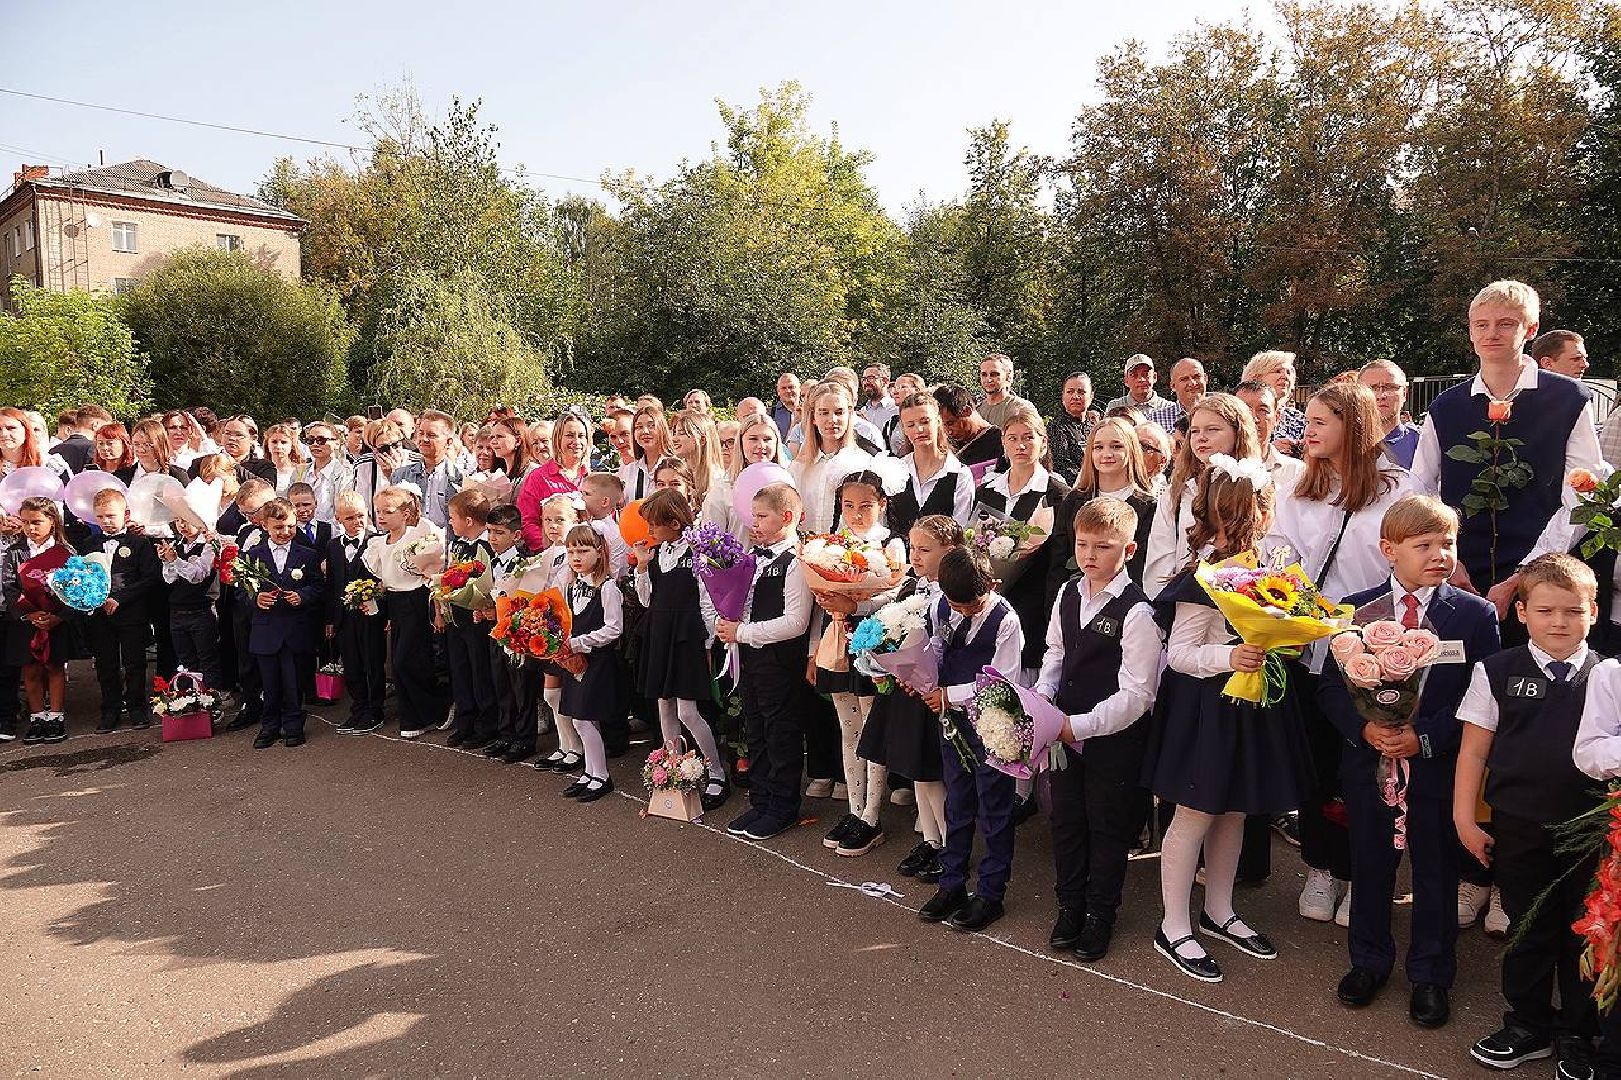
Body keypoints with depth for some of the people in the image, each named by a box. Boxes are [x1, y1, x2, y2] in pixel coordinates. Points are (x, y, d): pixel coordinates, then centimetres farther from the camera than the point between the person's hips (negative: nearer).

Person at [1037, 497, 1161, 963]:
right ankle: (1070, 905, 37)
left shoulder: (1136, 612, -20)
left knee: (1107, 828, 11)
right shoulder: (1068, 594, 1)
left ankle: (1100, 915, 30)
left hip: (1114, 738, -6)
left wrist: (1080, 726, -24)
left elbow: (1136, 695, -21)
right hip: (1065, 731, 6)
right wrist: (1043, 693, -1)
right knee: (1066, 820, 18)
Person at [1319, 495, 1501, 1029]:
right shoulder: (1357, 609, -2)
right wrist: (1363, 727, -18)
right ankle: (1369, 961, 35)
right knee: (1369, 867, 15)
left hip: (1438, 767, -1)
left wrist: (1425, 737, -18)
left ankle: (1430, 976, 31)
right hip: (1368, 763, 1)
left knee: (1436, 874, 12)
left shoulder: (1474, 614, -5)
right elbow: (1331, 685, -1)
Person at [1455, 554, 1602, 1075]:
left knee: (1585, 931, 11)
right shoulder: (1497, 672, -3)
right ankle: (1528, 1026, 28)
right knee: (1529, 929, 12)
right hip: (1518, 827, 0)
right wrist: (1465, 817, -1)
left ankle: (1576, 1034, 30)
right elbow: (1474, 748, 1)